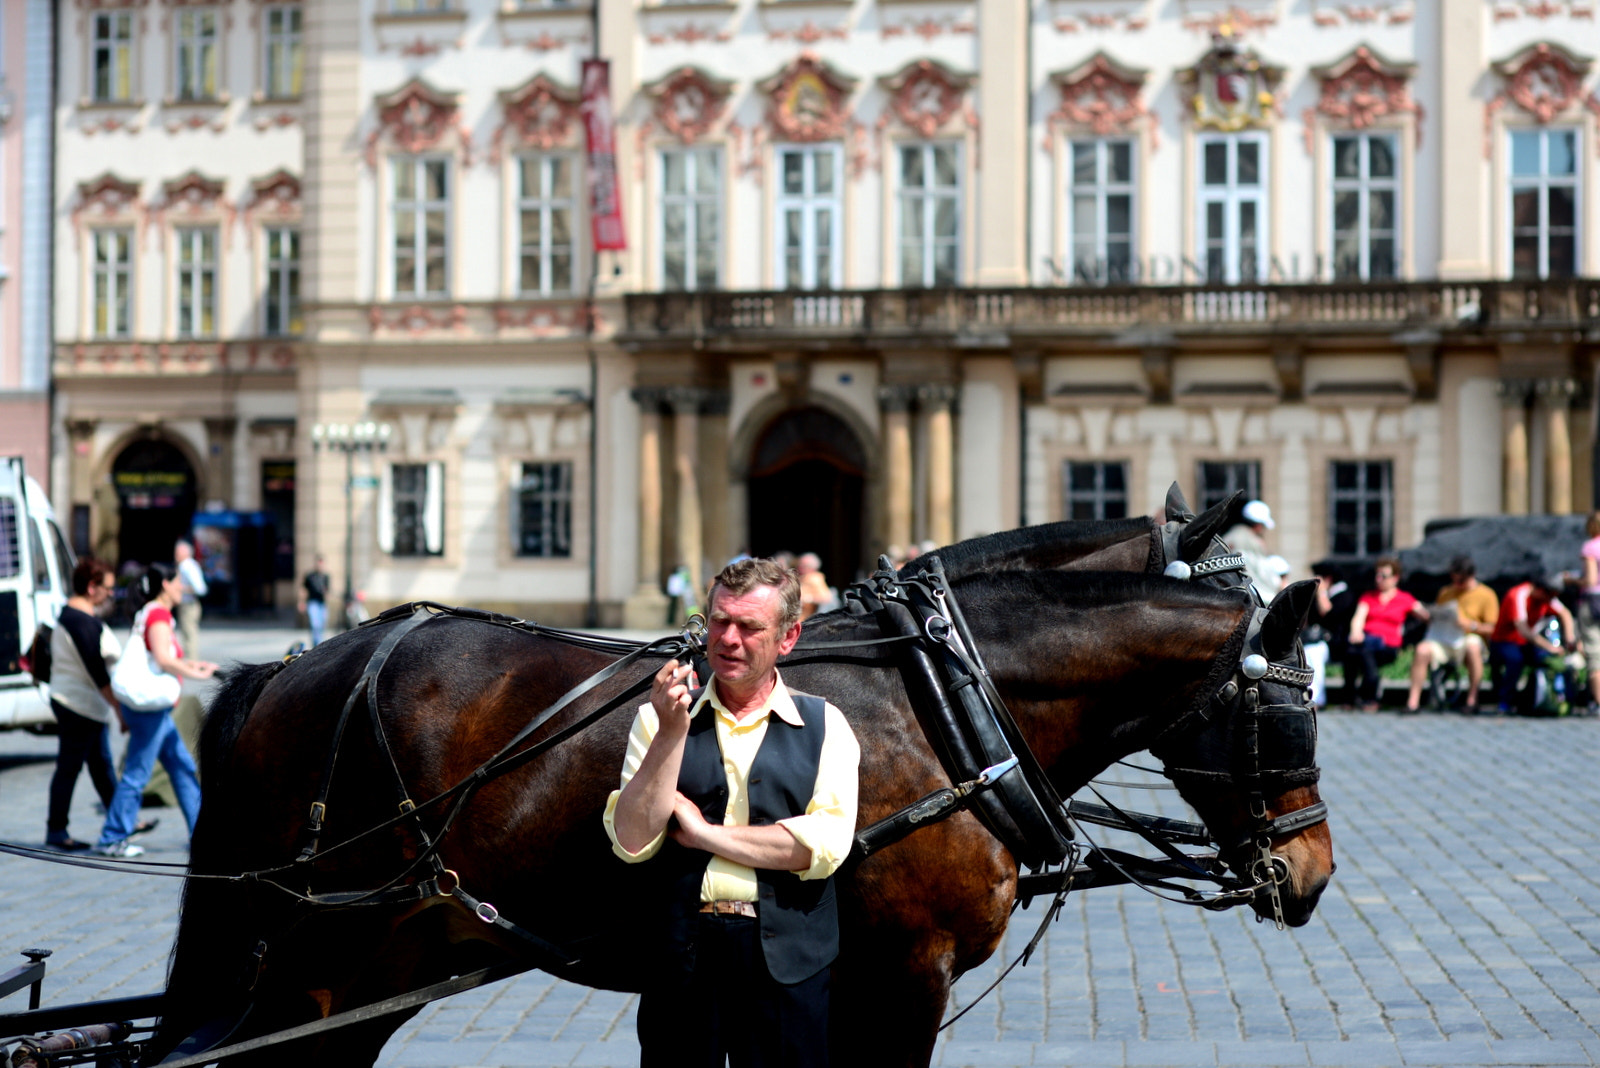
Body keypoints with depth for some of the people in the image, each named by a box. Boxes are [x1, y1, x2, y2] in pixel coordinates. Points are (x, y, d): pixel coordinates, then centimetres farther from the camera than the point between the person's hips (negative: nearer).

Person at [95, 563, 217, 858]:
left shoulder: (151, 613, 16)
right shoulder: (158, 613, -13)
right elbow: (163, 659, -23)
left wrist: (189, 665, 15)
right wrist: (197, 674, -15)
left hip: (155, 708, 10)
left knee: (183, 767, 12)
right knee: (137, 773, -4)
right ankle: (111, 840, 3)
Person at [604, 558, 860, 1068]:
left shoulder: (825, 725, 4)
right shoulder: (658, 718, 6)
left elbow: (825, 847, -9)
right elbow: (633, 842, -5)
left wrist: (704, 833, -8)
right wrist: (672, 733, -14)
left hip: (786, 960, 0)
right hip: (679, 954, 1)